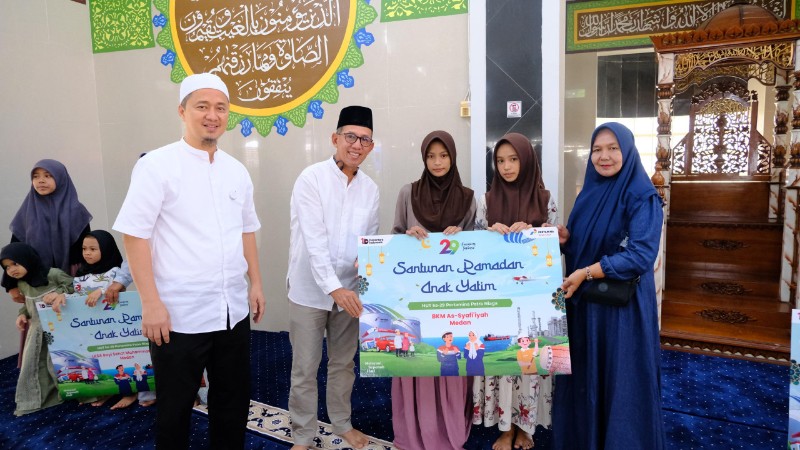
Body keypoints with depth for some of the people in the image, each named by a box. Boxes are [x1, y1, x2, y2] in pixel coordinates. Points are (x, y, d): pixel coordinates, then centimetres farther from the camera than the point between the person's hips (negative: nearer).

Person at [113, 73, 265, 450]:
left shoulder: (236, 170, 9)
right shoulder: (157, 165, -8)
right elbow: (134, 235, -11)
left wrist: (256, 284, 11)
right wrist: (151, 303, -15)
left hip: (234, 311, 5)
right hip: (179, 315, -5)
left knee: (233, 401, 17)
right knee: (176, 406, 12)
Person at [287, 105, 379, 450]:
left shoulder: (370, 188, 5)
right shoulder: (312, 178, -11)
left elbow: (370, 240, 11)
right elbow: (314, 240, -19)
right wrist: (333, 288, -25)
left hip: (350, 288, 5)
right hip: (310, 289, -4)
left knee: (343, 363, 18)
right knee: (304, 368, 7)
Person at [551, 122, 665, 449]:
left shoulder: (642, 197, -12)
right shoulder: (590, 192, 8)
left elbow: (641, 254, -21)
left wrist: (587, 273, -22)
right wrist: (565, 238, -7)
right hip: (584, 300, 6)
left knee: (621, 381, 7)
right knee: (583, 376, 15)